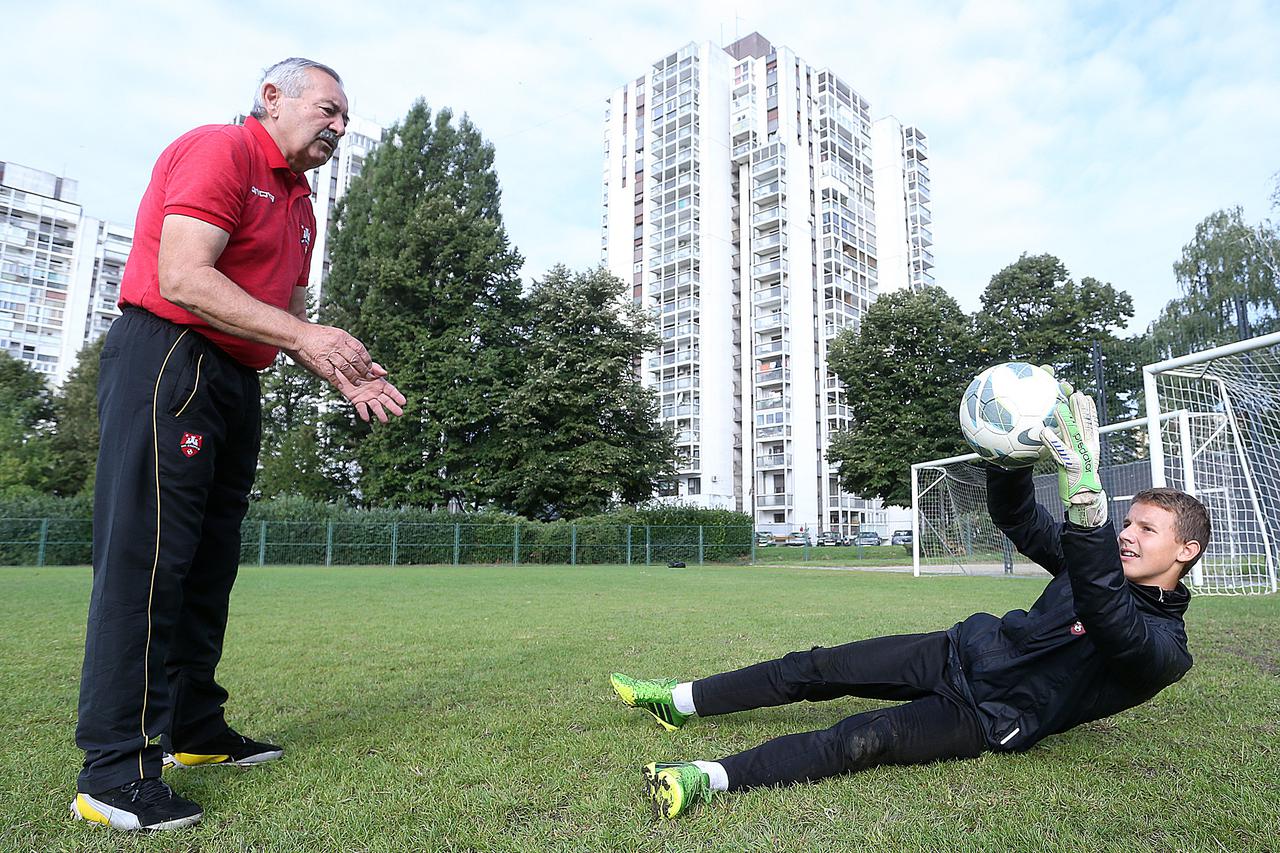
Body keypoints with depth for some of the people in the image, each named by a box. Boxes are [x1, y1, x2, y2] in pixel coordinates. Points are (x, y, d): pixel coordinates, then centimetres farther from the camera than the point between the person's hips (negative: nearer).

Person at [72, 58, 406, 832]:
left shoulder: (300, 206, 21)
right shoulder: (220, 151, -6)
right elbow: (182, 279, -19)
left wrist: (346, 375, 6)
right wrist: (305, 335, -23)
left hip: (235, 382, 10)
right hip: (167, 359, -9)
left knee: (210, 563, 11)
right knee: (147, 559, -10)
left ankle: (194, 730, 22)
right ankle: (115, 772, -3)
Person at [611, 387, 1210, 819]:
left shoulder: (1163, 648, -14)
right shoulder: (1092, 562, 7)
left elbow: (1107, 613, -37)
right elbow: (1019, 521, 5)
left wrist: (1086, 495, -54)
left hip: (992, 721, -6)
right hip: (961, 653, 7)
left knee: (865, 737, -30)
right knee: (815, 669, -4)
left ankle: (710, 779, -35)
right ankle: (678, 700, 4)